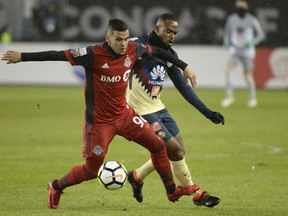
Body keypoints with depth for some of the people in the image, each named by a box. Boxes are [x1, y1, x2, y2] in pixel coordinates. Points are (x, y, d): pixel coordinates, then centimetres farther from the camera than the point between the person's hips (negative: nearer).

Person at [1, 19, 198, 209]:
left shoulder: (133, 50, -8)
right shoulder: (94, 54, -25)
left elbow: (157, 52, 11)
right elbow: (58, 55, -24)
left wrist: (184, 66, 19)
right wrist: (22, 57, -25)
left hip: (124, 114, 6)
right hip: (99, 121, -6)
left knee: (158, 145, 4)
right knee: (92, 170, 2)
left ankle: (172, 191, 22)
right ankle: (56, 187, 27)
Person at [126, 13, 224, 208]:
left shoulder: (170, 54, 8)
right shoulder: (139, 46, -17)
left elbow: (182, 86, 13)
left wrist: (207, 112, 8)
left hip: (158, 108, 9)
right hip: (142, 112, -9)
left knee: (178, 152, 10)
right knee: (175, 151, -8)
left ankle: (137, 177, 29)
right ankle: (196, 195, 9)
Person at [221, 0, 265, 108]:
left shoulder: (252, 20, -5)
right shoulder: (231, 19, 3)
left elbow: (260, 34, 2)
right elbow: (226, 33, 18)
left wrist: (252, 43, -13)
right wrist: (227, 43, 1)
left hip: (247, 51, -2)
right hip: (234, 50, 2)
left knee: (248, 75, -1)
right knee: (228, 70, -17)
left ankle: (252, 97, 18)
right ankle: (229, 96, -11)